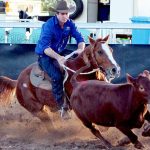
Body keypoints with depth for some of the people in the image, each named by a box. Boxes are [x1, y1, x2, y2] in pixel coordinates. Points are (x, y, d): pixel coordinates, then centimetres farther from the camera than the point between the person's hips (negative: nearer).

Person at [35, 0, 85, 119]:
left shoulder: (70, 24, -7)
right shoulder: (49, 25, -24)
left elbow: (79, 38, -8)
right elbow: (45, 47, -34)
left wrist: (81, 49, -32)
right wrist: (58, 57, -50)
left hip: (61, 52, 6)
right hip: (45, 55, -6)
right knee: (57, 76, -29)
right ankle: (62, 107, -18)